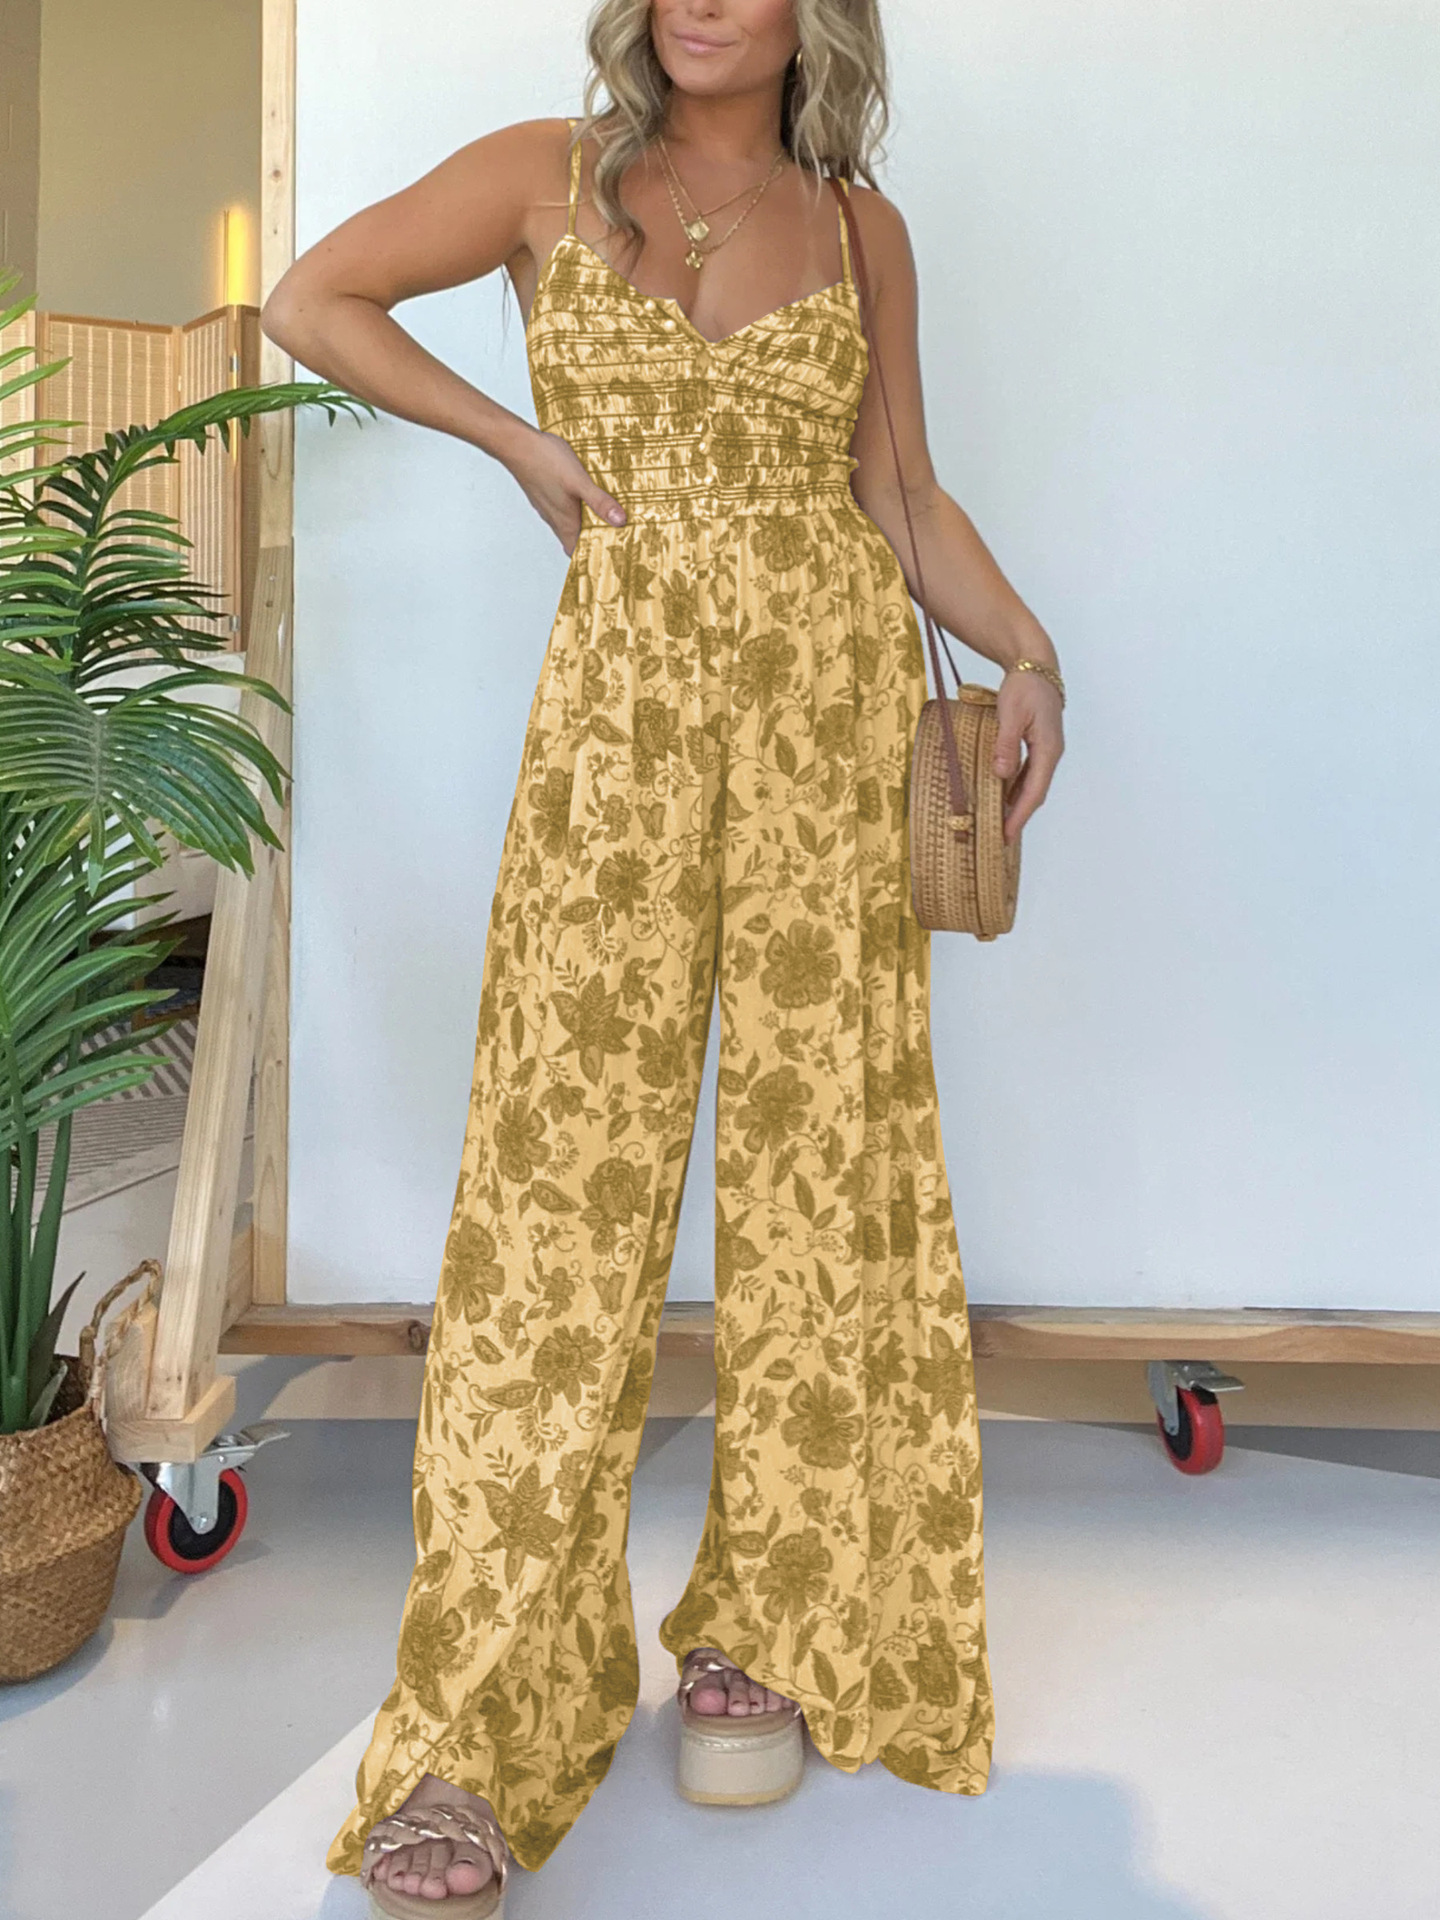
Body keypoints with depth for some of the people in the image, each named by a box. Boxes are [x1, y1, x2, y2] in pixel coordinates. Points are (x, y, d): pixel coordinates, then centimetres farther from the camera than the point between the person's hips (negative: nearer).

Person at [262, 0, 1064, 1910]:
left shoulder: (861, 226, 16)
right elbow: (308, 296, 14)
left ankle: (767, 1629, 16)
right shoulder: (550, 174, 13)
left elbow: (901, 487, 17)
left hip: (837, 691, 2)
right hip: (622, 693, -2)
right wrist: (521, 440, 5)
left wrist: (1026, 647, 1)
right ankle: (477, 1743, -3)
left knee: (823, 1147, -1)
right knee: (565, 1165, -9)